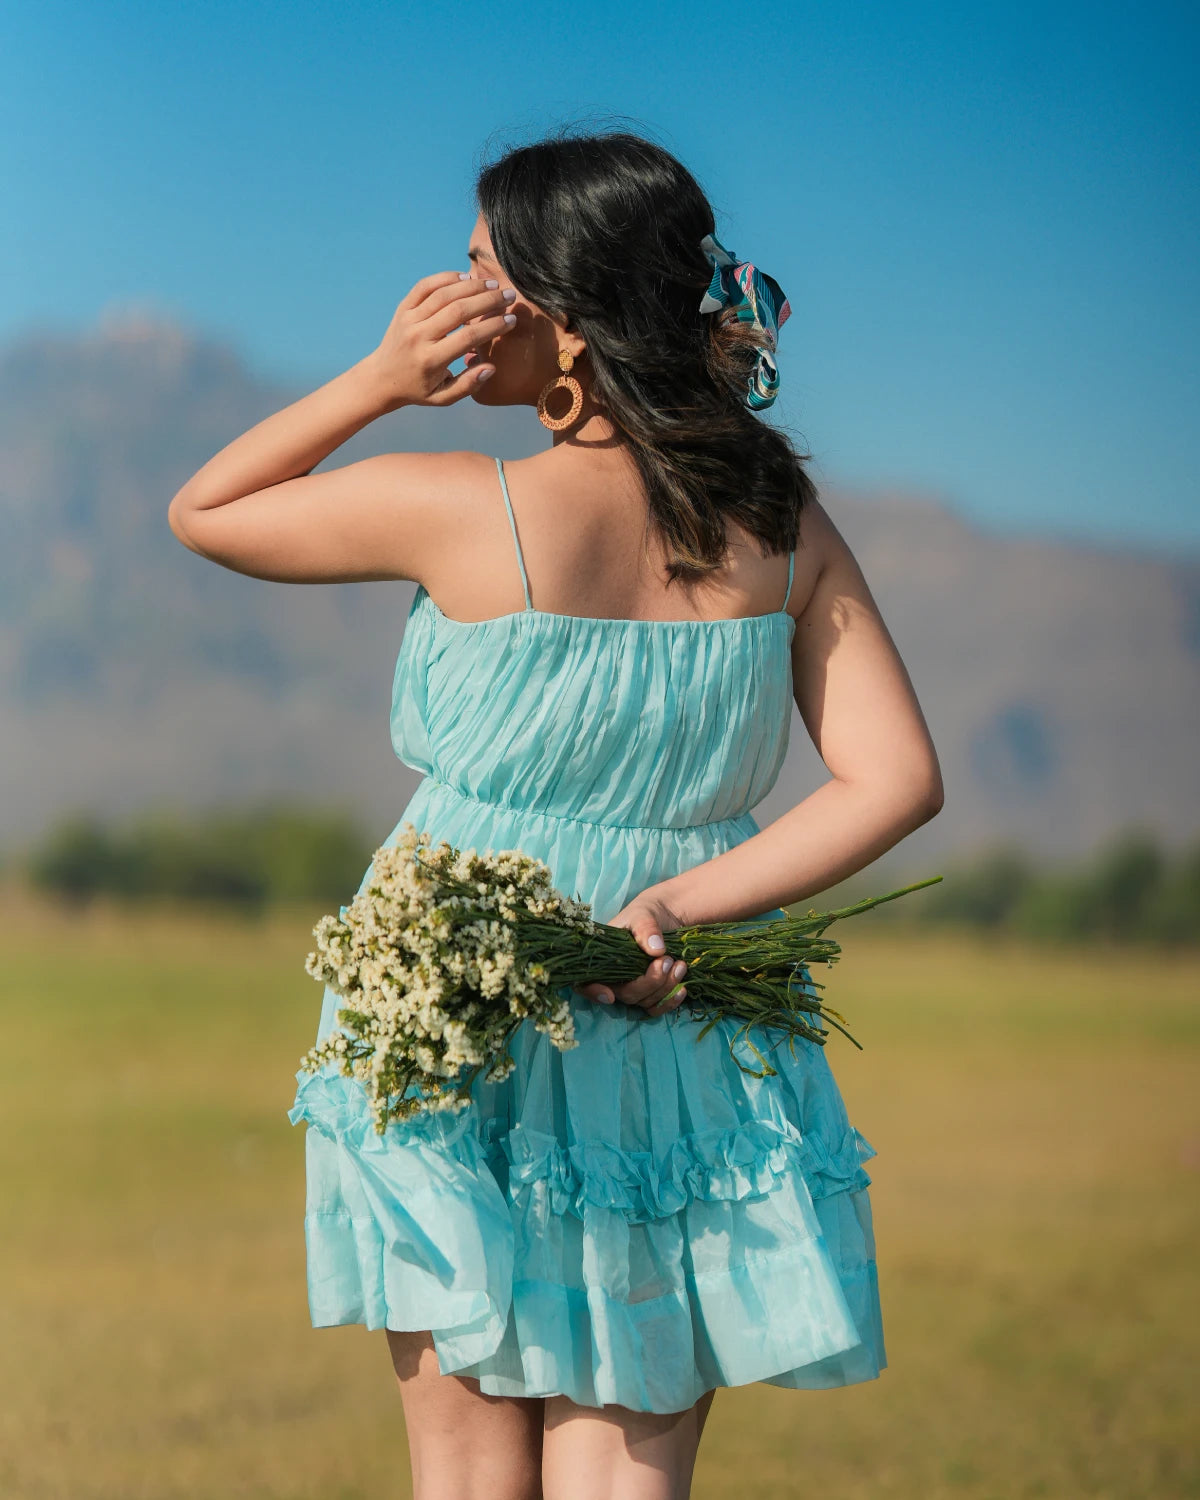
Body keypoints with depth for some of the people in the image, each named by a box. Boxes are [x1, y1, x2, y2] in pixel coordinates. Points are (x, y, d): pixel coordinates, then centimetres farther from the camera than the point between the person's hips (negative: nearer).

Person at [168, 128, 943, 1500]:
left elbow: (199, 513, 3)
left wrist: (378, 380, -7)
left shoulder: (464, 510, -13)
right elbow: (897, 782, -7)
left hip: (468, 1059, -3)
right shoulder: (786, 530, -1)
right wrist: (677, 908, -10)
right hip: (686, 1073, 3)